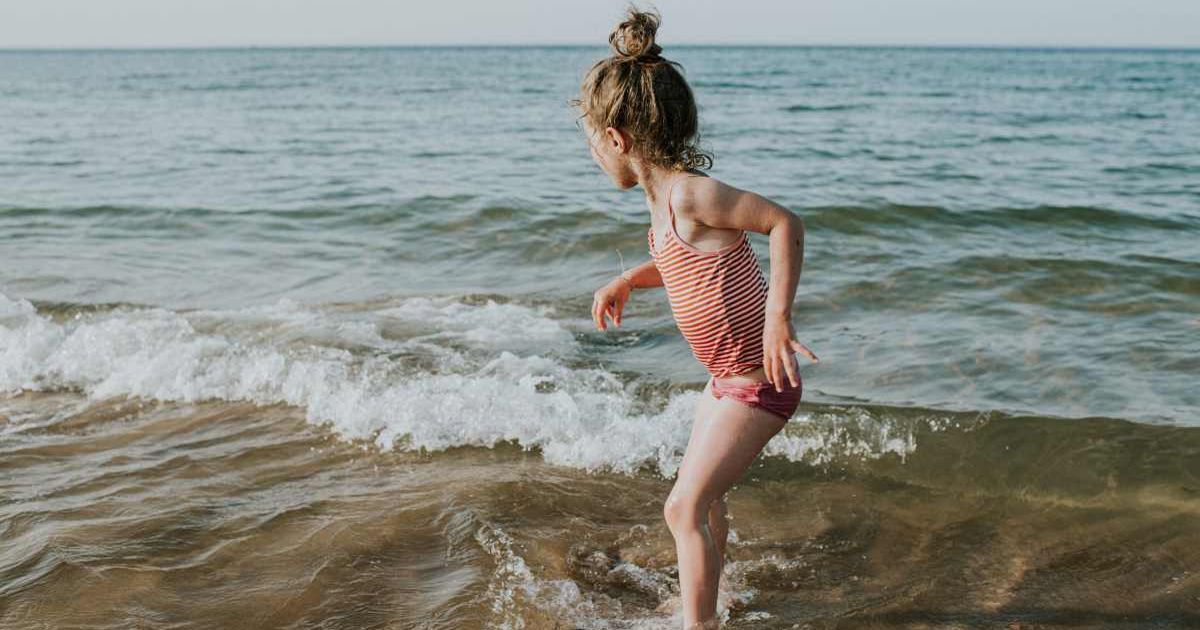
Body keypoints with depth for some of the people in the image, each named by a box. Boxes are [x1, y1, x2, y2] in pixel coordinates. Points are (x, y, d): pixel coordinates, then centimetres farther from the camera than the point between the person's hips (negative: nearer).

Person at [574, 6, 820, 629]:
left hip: (758, 382, -10)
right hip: (728, 376, 10)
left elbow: (785, 223, -26)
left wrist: (777, 317, -31)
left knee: (685, 507, -11)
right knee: (702, 495, 22)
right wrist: (627, 280, 15)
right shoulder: (665, 197, 4)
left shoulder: (689, 193, -24)